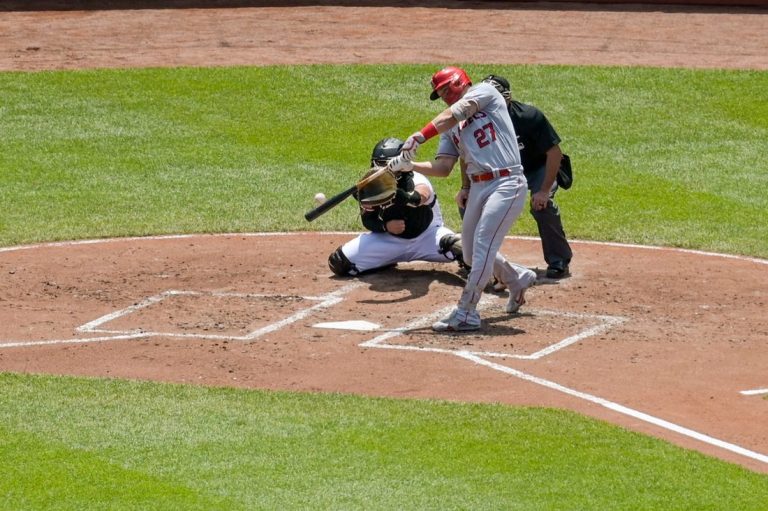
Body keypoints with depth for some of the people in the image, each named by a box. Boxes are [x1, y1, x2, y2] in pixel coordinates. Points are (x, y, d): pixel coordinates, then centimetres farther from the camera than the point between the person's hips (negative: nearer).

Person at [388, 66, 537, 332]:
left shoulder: (485, 91, 0)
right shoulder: (451, 128, 18)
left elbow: (455, 114, -17)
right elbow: (442, 168, 7)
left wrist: (420, 136, -25)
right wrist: (410, 165, -8)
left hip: (507, 183, -9)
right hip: (478, 188, 9)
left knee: (483, 245, -16)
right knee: (472, 254, 15)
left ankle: (466, 312, -15)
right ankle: (517, 278, 41)